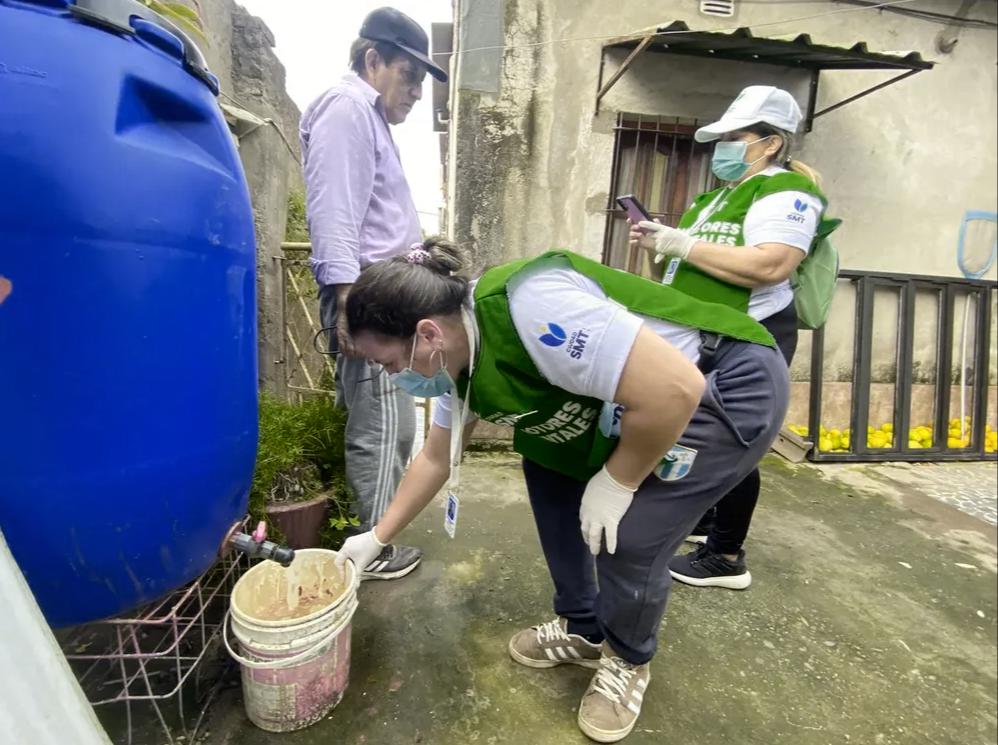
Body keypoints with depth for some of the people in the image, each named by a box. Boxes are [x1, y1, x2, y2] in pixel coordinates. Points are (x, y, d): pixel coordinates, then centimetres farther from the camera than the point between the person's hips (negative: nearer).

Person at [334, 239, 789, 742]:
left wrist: (615, 482, -20)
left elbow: (675, 389, -34)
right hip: (649, 394, 9)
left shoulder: (529, 308, -34)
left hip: (734, 385, -8)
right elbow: (436, 458, 10)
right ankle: (581, 630, 24)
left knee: (630, 533, -16)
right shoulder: (459, 358, -3)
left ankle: (628, 662, 17)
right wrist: (377, 538, 15)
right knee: (548, 466, 7)